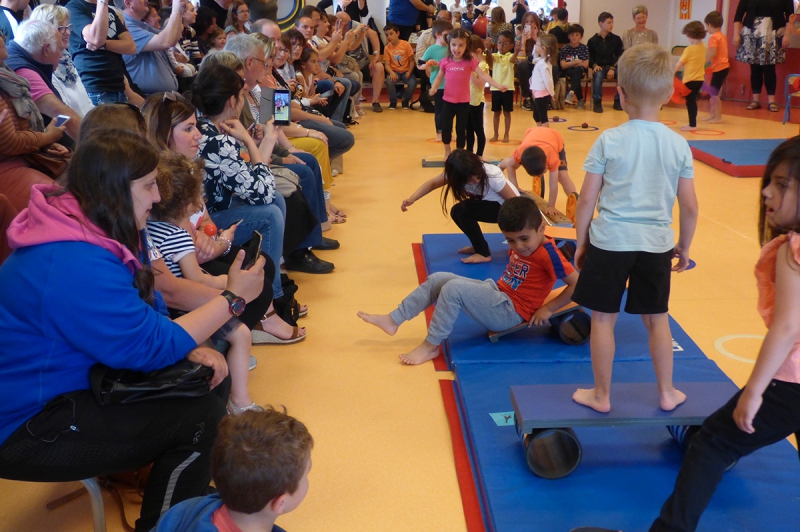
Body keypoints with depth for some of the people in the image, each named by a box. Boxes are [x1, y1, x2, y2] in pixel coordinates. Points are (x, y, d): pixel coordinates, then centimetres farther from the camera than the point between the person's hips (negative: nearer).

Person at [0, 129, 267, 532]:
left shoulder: (97, 230, -1)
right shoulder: (73, 266, -31)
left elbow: (147, 311, 5)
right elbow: (150, 345, -26)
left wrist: (192, 350, -13)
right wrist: (234, 297, -18)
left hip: (78, 382, 10)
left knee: (208, 377, 3)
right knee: (201, 416, -18)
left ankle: (188, 487, 25)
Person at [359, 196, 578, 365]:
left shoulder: (548, 254, -19)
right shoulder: (519, 247, 8)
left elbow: (578, 284, -23)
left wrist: (548, 309, -20)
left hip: (510, 312, -10)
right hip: (497, 296, 10)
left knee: (454, 289, -26)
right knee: (437, 279, 3)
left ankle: (431, 345, -15)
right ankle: (393, 320, 3)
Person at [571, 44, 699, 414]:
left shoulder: (609, 140, -9)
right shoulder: (678, 145, -2)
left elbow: (587, 198, -8)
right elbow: (689, 206, 1)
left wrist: (581, 242, 5)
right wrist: (684, 246, 16)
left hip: (610, 241, -3)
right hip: (656, 244, 3)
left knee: (603, 318, 9)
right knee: (657, 319, 17)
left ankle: (601, 395, 20)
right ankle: (667, 393, 30)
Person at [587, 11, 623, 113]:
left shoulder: (616, 39, 9)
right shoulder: (592, 41, 5)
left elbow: (619, 56, 3)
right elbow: (590, 58, 6)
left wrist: (612, 69, -13)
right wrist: (594, 65, -16)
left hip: (613, 67, 2)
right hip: (599, 67, -2)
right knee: (598, 75, -37)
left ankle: (617, 101, -10)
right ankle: (597, 102, -27)